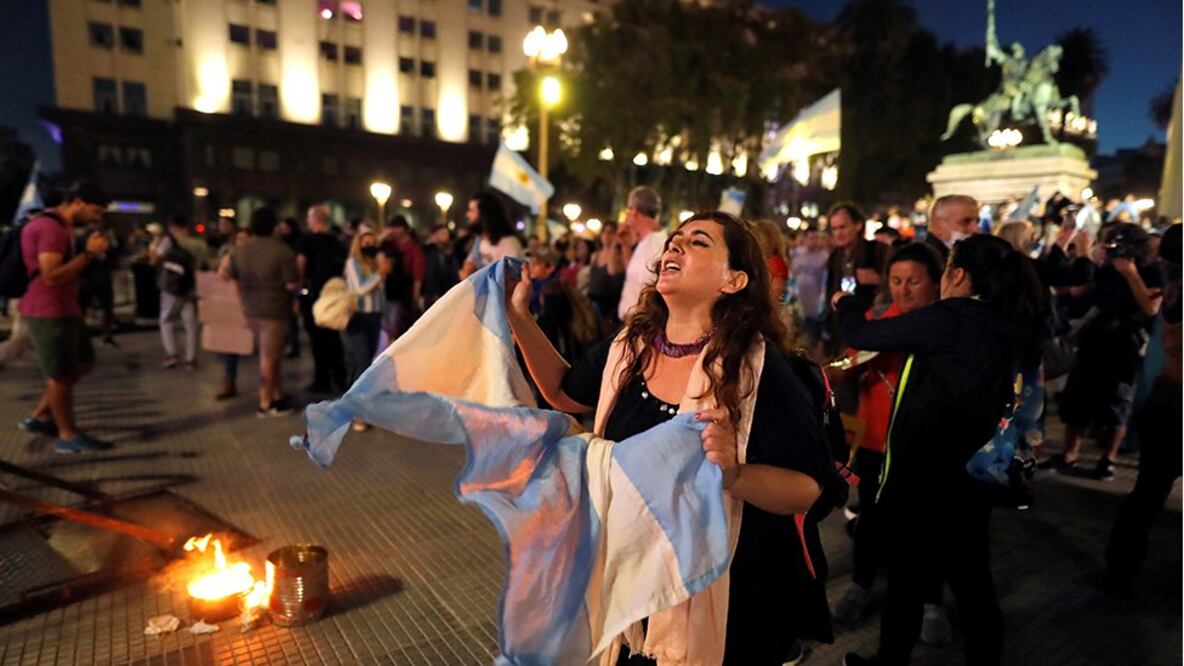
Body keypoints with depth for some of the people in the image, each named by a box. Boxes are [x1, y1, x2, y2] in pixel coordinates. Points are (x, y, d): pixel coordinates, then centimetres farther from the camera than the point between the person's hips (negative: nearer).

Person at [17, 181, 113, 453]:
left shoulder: (61, 226, 15)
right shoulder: (49, 228, -18)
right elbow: (52, 276, -26)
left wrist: (90, 254, 8)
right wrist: (89, 253, -21)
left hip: (64, 309, 10)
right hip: (48, 312, -10)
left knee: (83, 362, 18)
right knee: (60, 374, 1)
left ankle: (40, 417, 27)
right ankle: (68, 436, 14)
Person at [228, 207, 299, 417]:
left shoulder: (240, 250, 4)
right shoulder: (282, 251, -17)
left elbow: (235, 281, 12)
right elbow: (292, 285, -19)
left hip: (251, 310, 7)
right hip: (274, 310, -6)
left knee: (272, 354, 19)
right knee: (269, 357, 2)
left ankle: (278, 395, 28)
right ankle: (265, 404, 10)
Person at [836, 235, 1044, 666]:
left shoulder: (948, 318, -18)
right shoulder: (1015, 329, 4)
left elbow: (861, 335, -13)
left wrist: (846, 303, 7)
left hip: (923, 474, -6)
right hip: (974, 475, 6)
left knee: (907, 578, 12)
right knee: (972, 581, 16)